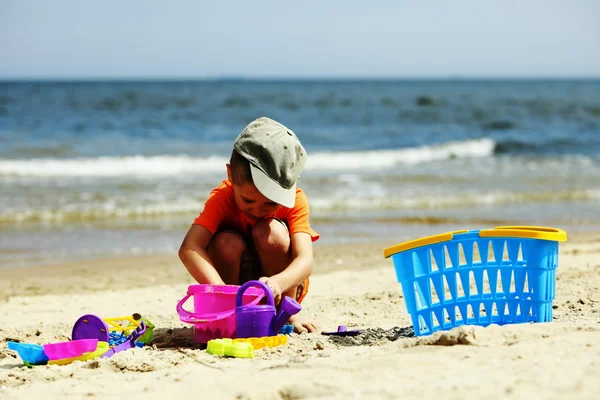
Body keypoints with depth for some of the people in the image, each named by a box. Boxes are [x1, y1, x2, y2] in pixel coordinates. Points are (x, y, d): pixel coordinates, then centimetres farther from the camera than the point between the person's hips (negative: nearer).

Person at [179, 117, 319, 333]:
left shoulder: (295, 200, -22)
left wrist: (277, 283, -58)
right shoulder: (222, 198, -23)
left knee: (271, 232, -28)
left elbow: (305, 260, -35)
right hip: (238, 283, 0)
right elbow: (189, 248, -37)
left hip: (284, 286, 0)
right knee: (227, 242, -31)